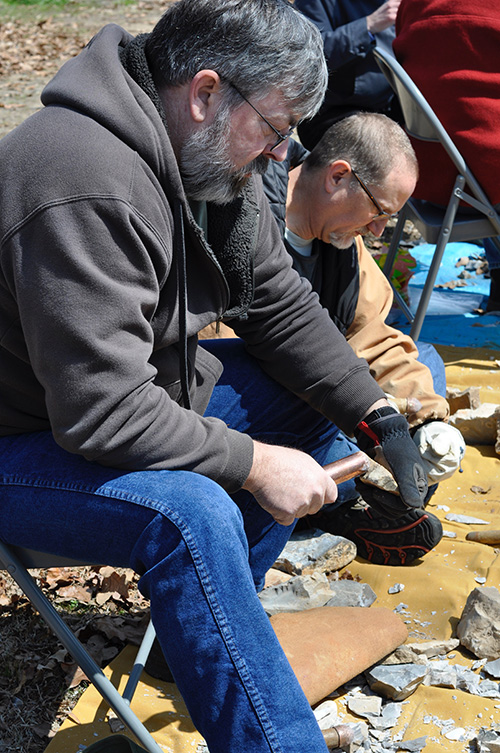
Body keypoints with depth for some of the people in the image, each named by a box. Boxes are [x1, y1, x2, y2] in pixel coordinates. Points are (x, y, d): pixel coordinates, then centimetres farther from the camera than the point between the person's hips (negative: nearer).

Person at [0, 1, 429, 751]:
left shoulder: (214, 156, -1)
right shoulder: (89, 187, -32)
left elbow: (282, 307, 5)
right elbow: (103, 413, -34)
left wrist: (381, 419, -4)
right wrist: (252, 464, -25)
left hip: (146, 399, 10)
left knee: (321, 394, 5)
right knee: (190, 513, -34)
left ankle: (214, 619, 13)